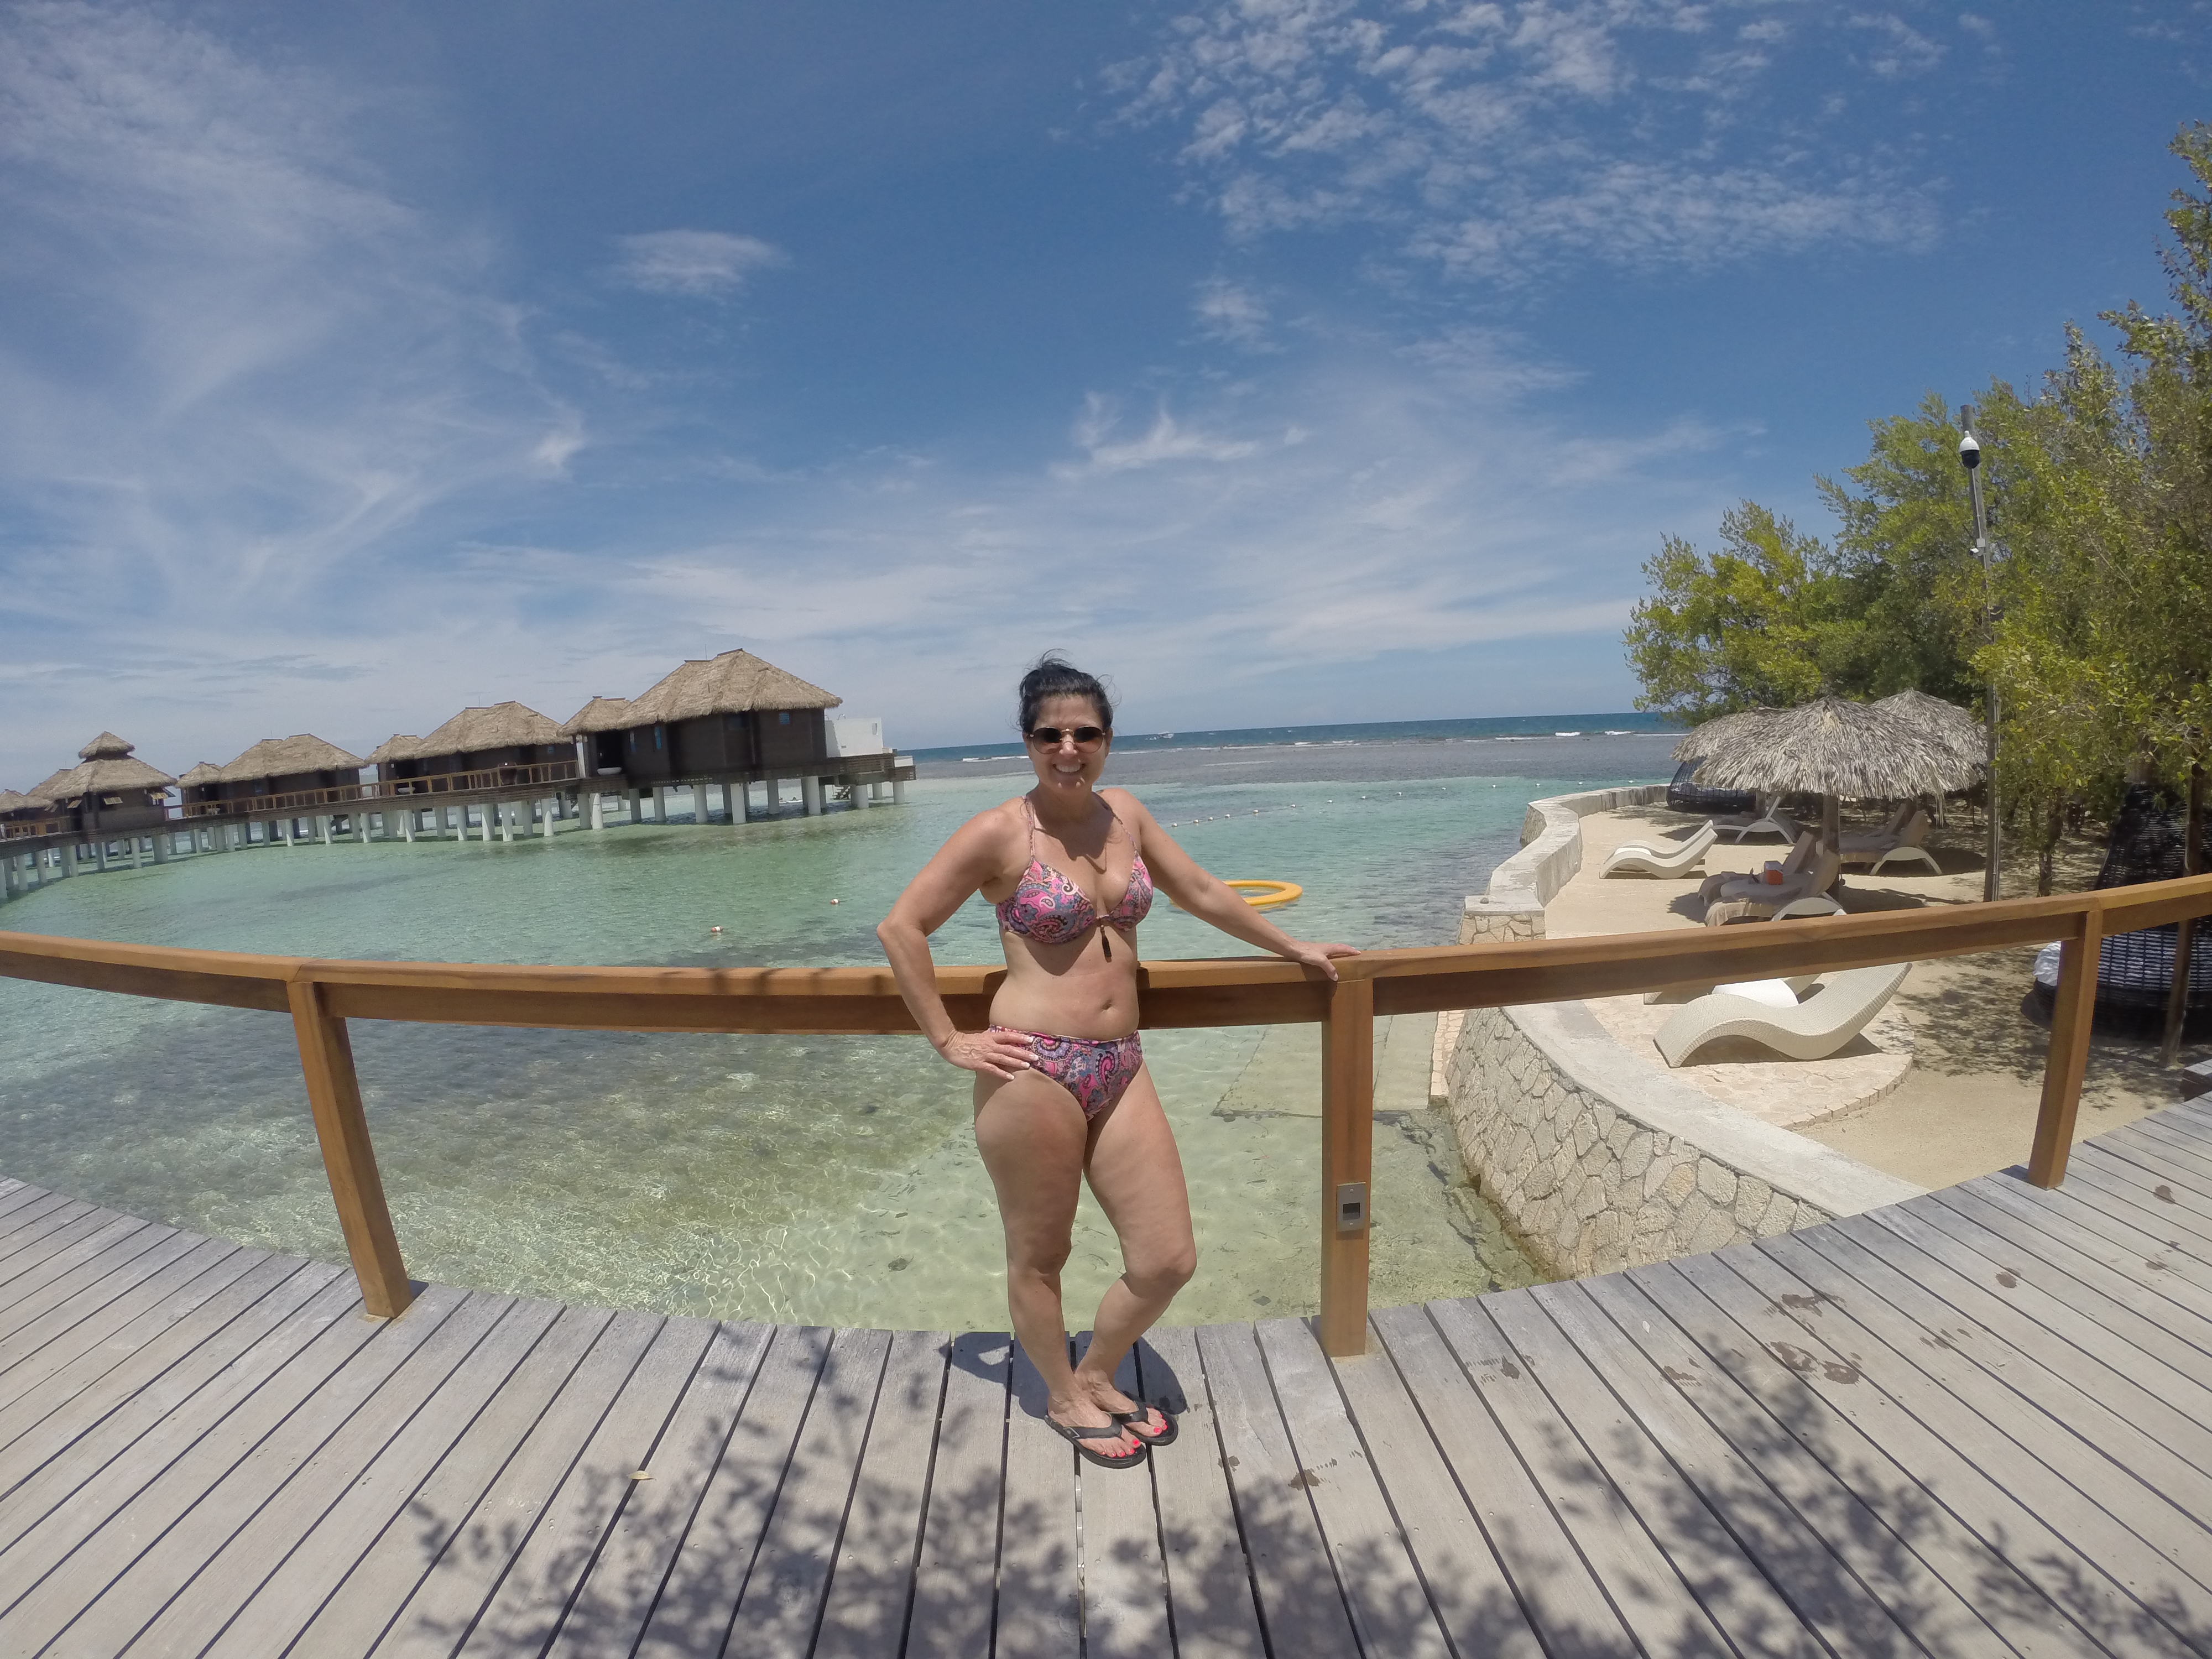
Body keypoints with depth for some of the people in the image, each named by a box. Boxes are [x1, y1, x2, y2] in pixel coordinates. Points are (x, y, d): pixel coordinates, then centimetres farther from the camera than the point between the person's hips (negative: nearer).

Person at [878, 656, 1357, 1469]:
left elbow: (1201, 893, 18)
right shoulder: (999, 833, -10)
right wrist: (950, 1042, -7)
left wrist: (1296, 949, 25)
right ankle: (1064, 1400, 42)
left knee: (1168, 1261, 10)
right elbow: (901, 928, -7)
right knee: (1039, 1255, 14)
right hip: (1033, 1072, -5)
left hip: (1121, 1069, 6)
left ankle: (1097, 1377, 38)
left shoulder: (1124, 814, 7)